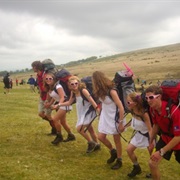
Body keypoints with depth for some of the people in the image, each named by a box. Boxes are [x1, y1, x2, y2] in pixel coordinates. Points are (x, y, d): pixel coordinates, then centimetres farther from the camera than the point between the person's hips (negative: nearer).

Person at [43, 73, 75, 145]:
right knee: (63, 122, 16)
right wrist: (50, 103, 1)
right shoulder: (49, 88, 3)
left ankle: (59, 136, 2)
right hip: (59, 104, 9)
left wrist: (57, 105, -42)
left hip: (64, 104, -9)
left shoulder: (58, 86, -22)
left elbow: (62, 98, -28)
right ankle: (71, 135, 34)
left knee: (55, 119, -16)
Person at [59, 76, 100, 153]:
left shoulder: (83, 90, -24)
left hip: (89, 111, -8)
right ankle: (96, 144, 38)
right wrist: (59, 104, 10)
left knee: (79, 129, -14)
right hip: (82, 112, 8)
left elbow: (92, 101, -25)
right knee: (90, 129, 20)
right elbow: (69, 102, 12)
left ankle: (91, 143, 6)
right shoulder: (73, 92, -3)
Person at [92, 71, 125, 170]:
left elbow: (121, 108, -22)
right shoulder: (101, 91, -4)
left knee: (116, 139, 7)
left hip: (114, 118, -7)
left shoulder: (111, 91, -25)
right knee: (101, 137, 7)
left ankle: (119, 160, 25)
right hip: (105, 117, 7)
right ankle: (113, 151, 33)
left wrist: (121, 122, -20)